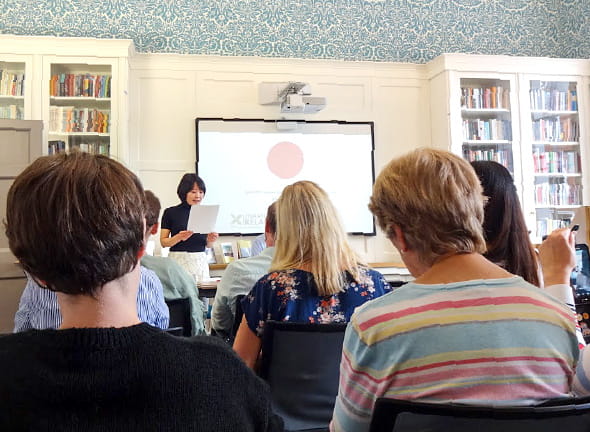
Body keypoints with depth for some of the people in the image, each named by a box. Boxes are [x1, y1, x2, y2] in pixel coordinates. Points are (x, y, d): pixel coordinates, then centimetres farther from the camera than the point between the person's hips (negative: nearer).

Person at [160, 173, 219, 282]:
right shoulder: (170, 212, 2)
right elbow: (163, 242, 0)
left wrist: (211, 240, -6)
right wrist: (179, 237, -16)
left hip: (200, 261, 3)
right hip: (178, 261, -3)